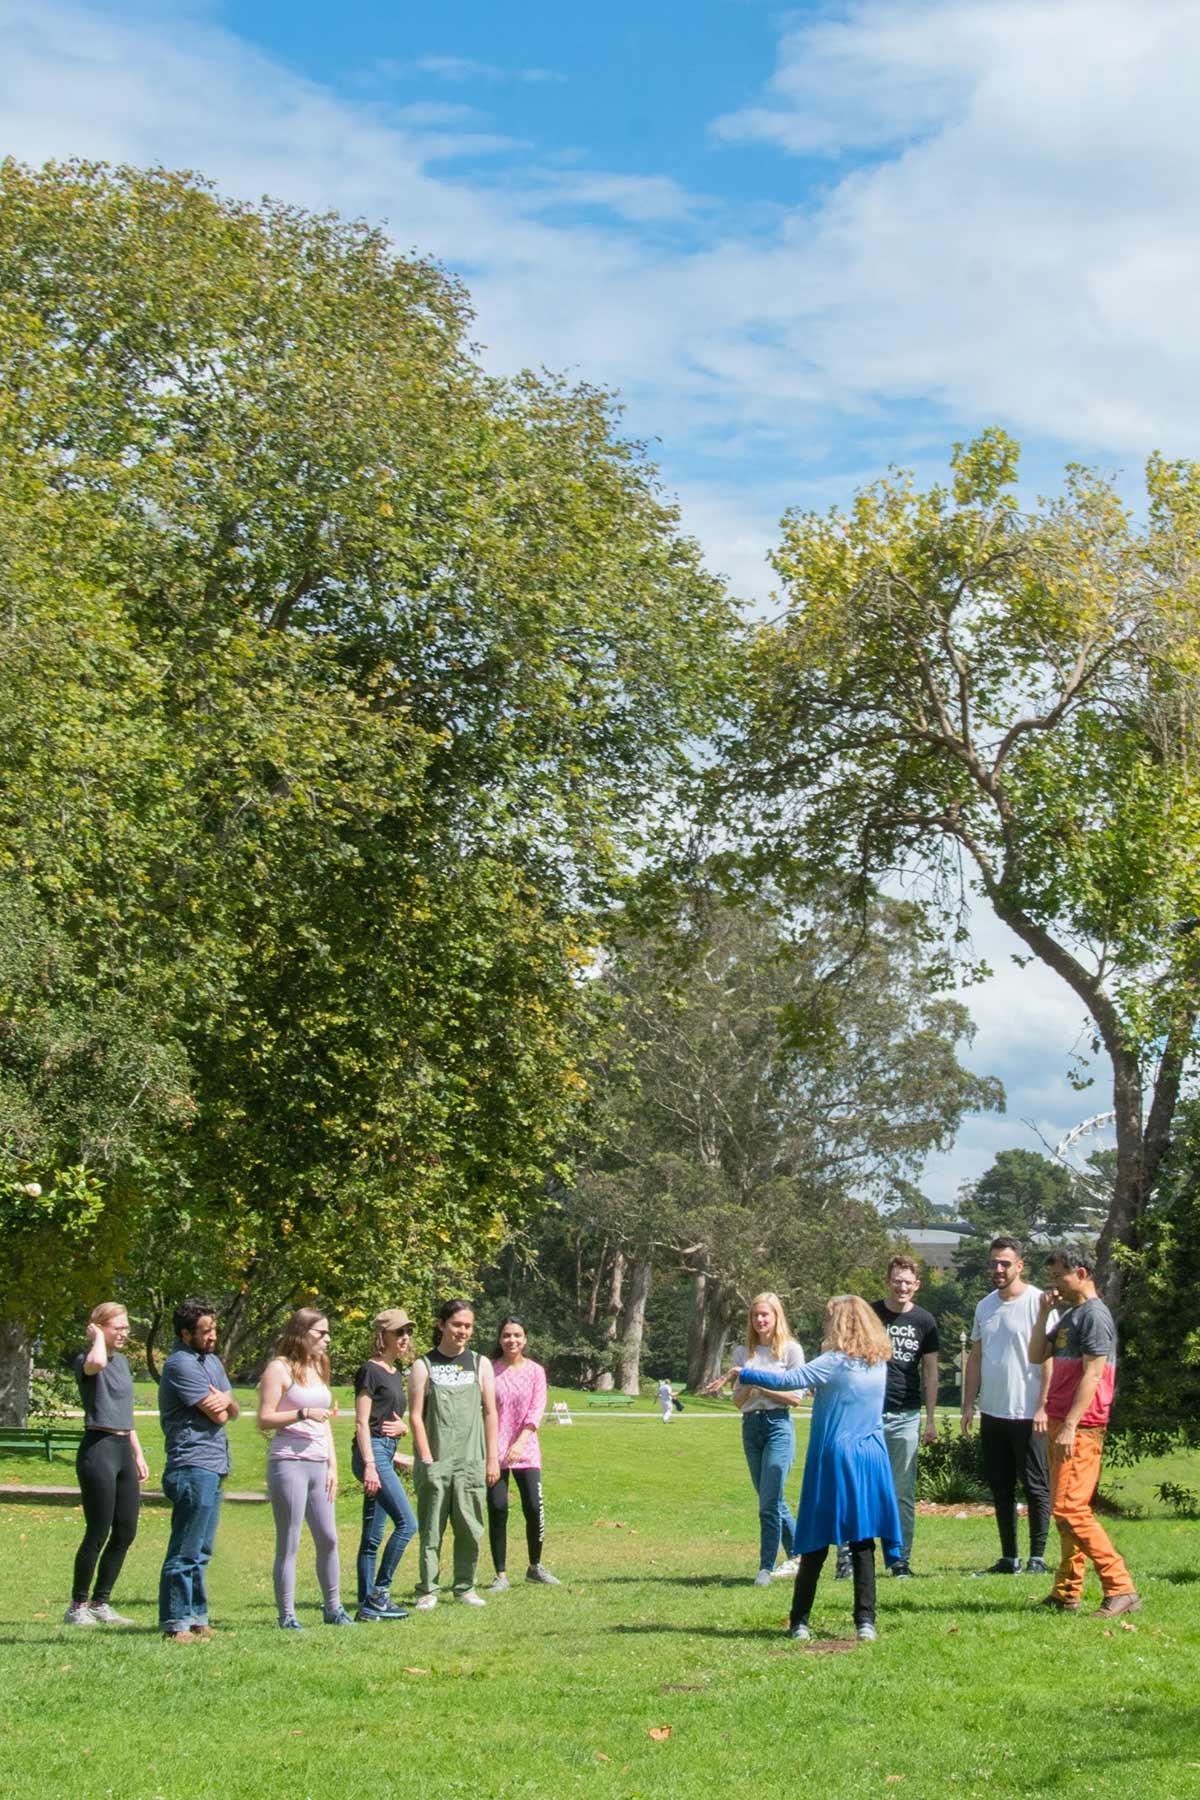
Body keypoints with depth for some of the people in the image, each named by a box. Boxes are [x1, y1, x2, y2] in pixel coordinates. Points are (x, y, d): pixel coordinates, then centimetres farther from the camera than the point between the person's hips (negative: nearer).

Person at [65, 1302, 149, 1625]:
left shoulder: (122, 1362, 17)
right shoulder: (85, 1361, -8)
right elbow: (96, 1362, -36)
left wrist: (138, 1454, 22)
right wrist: (98, 1337, -16)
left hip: (123, 1450, 8)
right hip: (98, 1448, -8)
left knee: (126, 1532, 9)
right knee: (98, 1533, -5)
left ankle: (101, 1603, 19)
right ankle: (77, 1606, 6)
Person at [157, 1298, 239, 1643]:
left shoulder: (211, 1361, 17)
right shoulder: (180, 1365, -12)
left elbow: (233, 1410, 14)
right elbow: (219, 1416, -15)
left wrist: (225, 1400, -8)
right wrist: (221, 1405, 6)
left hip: (213, 1469, 10)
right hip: (193, 1468, -10)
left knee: (200, 1552, 14)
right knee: (185, 1552, -8)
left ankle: (196, 1618, 19)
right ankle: (175, 1624, -6)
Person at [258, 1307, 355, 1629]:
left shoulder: (318, 1369, 18)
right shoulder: (279, 1369, -5)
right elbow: (264, 1420, -10)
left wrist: (332, 1465, 14)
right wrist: (303, 1413, -19)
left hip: (317, 1464, 7)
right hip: (288, 1463, -7)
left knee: (328, 1539, 8)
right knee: (289, 1545, -3)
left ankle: (333, 1608, 19)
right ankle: (287, 1615, 1)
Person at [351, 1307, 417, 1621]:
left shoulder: (395, 1373, 17)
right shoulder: (370, 1370, -8)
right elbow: (362, 1422, -13)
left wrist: (402, 1426, 4)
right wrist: (369, 1465, -20)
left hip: (385, 1454, 9)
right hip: (371, 1452, -9)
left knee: (373, 1537, 7)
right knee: (407, 1522, -15)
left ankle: (368, 1606, 8)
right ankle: (379, 1592, -9)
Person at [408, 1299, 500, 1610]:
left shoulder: (480, 1364, 11)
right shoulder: (423, 1365, 4)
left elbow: (490, 1412, 11)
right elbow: (416, 1415, 0)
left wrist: (492, 1458, 5)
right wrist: (427, 1459, -8)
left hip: (471, 1461, 2)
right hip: (435, 1462, -2)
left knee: (470, 1529, 1)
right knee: (431, 1529, -1)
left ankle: (465, 1588, 12)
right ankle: (427, 1590, 6)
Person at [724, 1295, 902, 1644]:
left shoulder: (834, 1363, -11)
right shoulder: (879, 1363, 7)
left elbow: (788, 1381, -17)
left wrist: (744, 1375, -9)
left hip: (833, 1458, -4)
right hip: (870, 1459, 4)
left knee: (815, 1543, 3)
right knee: (863, 1543, 4)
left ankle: (799, 1621, 8)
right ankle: (865, 1621, -3)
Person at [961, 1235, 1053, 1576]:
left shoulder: (1038, 1302, -9)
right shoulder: (985, 1306, 11)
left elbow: (1049, 1359, -11)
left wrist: (1043, 1407, -16)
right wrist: (968, 1404, 10)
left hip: (1028, 1415, -7)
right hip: (992, 1413, 7)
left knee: (1036, 1487, 0)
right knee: (1001, 1489, 11)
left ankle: (1037, 1557, 7)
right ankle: (1009, 1558, 18)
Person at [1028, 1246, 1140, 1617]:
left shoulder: (1094, 1316, -13)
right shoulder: (1068, 1315, 17)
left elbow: (1092, 1376, -19)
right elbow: (1037, 1356, 19)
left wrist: (1070, 1426, -24)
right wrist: (1043, 1313, 8)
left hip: (1081, 1428, -10)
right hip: (1061, 1424, 10)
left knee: (1070, 1508, -15)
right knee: (1064, 1510, 10)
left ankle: (1121, 1589, -14)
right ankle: (1067, 1593, 15)